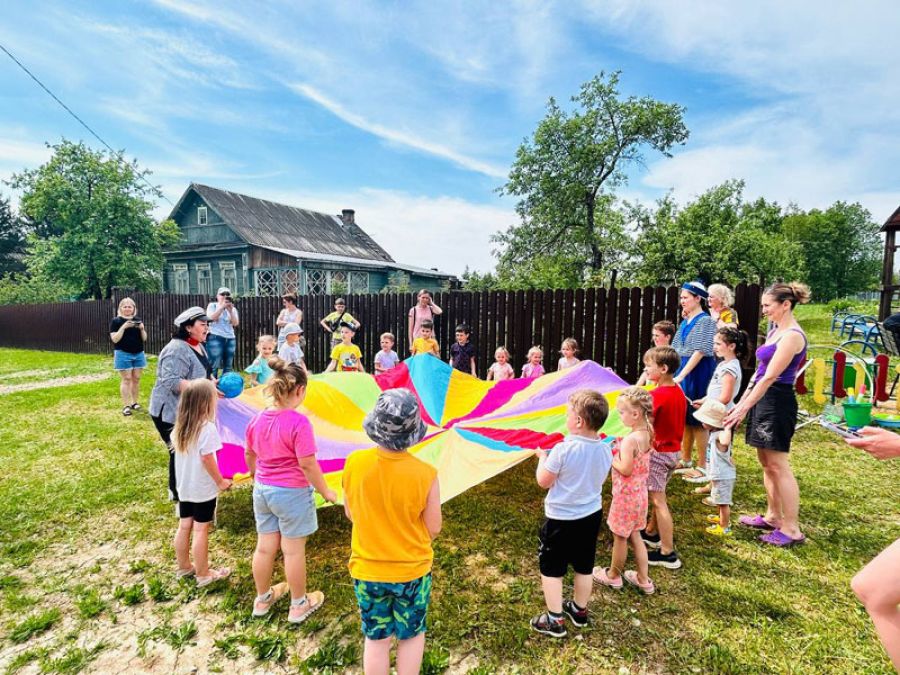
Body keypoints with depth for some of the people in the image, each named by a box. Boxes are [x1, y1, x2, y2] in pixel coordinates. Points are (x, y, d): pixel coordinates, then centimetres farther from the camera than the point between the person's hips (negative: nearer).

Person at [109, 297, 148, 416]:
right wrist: (124, 327, -20)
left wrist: (142, 328, -11)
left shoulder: (138, 320, 10)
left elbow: (144, 338, 8)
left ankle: (134, 402, 18)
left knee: (136, 379, 7)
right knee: (126, 379, -4)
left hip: (139, 354, 4)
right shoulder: (116, 321, -2)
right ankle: (125, 406, 0)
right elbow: (115, 339, -10)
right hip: (123, 354, -4)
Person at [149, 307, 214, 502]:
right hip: (171, 413, -10)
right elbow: (172, 383, -31)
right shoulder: (177, 350, -23)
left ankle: (177, 492, 38)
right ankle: (180, 498, 15)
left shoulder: (198, 346, 8)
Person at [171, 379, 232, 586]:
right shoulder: (207, 427, -22)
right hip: (203, 488, -7)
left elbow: (182, 453, 8)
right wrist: (220, 481, -12)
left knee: (184, 526, 18)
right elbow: (207, 459, -22)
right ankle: (203, 574, 14)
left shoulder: (181, 426, 2)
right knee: (201, 530, 2)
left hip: (184, 486, 7)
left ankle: (183, 567, 34)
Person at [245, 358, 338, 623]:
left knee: (265, 547, 20)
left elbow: (249, 455, 12)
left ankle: (262, 599, 39)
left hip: (262, 490, 6)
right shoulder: (298, 422, -24)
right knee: (293, 551, 10)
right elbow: (307, 464, -23)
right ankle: (298, 605, 28)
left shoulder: (257, 419, -2)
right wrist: (325, 491, -10)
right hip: (292, 493, -6)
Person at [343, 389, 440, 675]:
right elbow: (433, 529, -13)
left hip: (366, 570, 2)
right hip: (412, 570, -2)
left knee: (376, 639, 24)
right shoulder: (425, 474, -25)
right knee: (411, 635, 24)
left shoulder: (354, 463, -19)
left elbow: (350, 513, -4)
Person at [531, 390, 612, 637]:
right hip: (592, 515, 6)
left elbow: (543, 481, -16)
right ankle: (579, 610, 41)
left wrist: (542, 456, 0)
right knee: (584, 567, 23)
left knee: (551, 569, 11)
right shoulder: (605, 450, -8)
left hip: (561, 518, -6)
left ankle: (555, 620, 21)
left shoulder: (563, 450, -27)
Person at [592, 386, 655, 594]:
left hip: (626, 495, -8)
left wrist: (609, 457, -14)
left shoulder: (630, 439, -28)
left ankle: (613, 576, 32)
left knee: (619, 536, 12)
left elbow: (625, 469, -27)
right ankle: (644, 579, 32)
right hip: (639, 492, 8)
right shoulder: (646, 433, -1)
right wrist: (620, 447, 2)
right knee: (634, 536, 22)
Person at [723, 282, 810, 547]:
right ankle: (773, 517, 26)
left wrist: (744, 408, -19)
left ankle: (792, 529, 6)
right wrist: (741, 401, 15)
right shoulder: (775, 331, 14)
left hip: (777, 403, -9)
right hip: (762, 399, 9)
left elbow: (770, 377, -20)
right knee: (766, 463, 15)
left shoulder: (792, 335, -15)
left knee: (778, 465, -4)